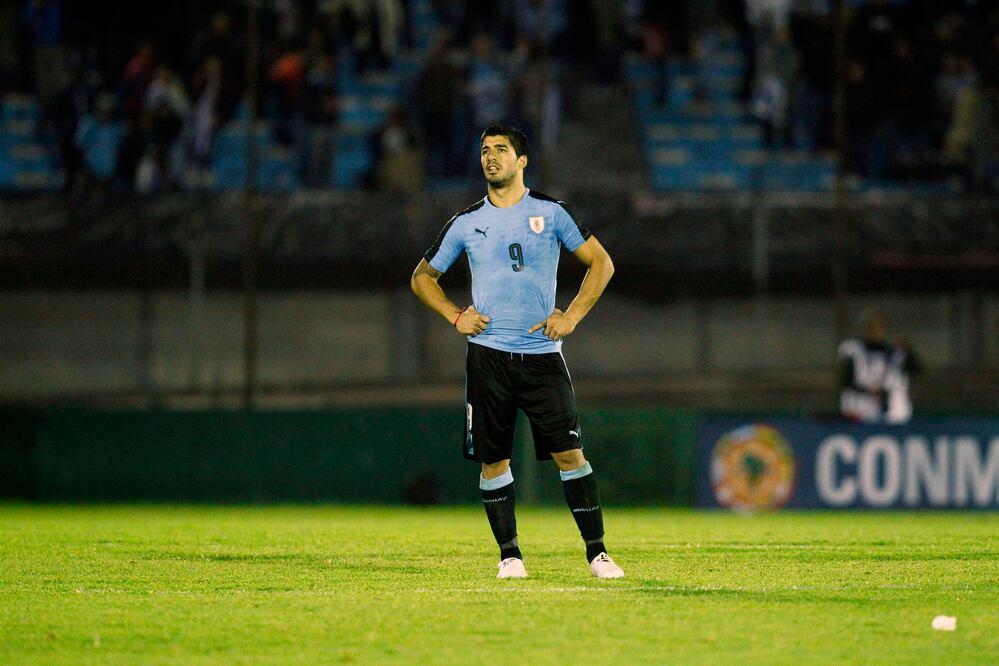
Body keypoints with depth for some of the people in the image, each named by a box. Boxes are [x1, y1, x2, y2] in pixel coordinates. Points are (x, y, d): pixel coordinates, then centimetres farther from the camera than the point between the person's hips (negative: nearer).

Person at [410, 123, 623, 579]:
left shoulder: (550, 213, 3)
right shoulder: (466, 223, 7)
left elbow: (601, 263, 9)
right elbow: (423, 276, 19)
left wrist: (572, 315, 0)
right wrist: (454, 316, 4)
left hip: (542, 354, -1)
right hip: (487, 354, 1)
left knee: (569, 454, -7)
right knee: (493, 460, 0)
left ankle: (596, 551, -1)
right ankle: (509, 554, 10)